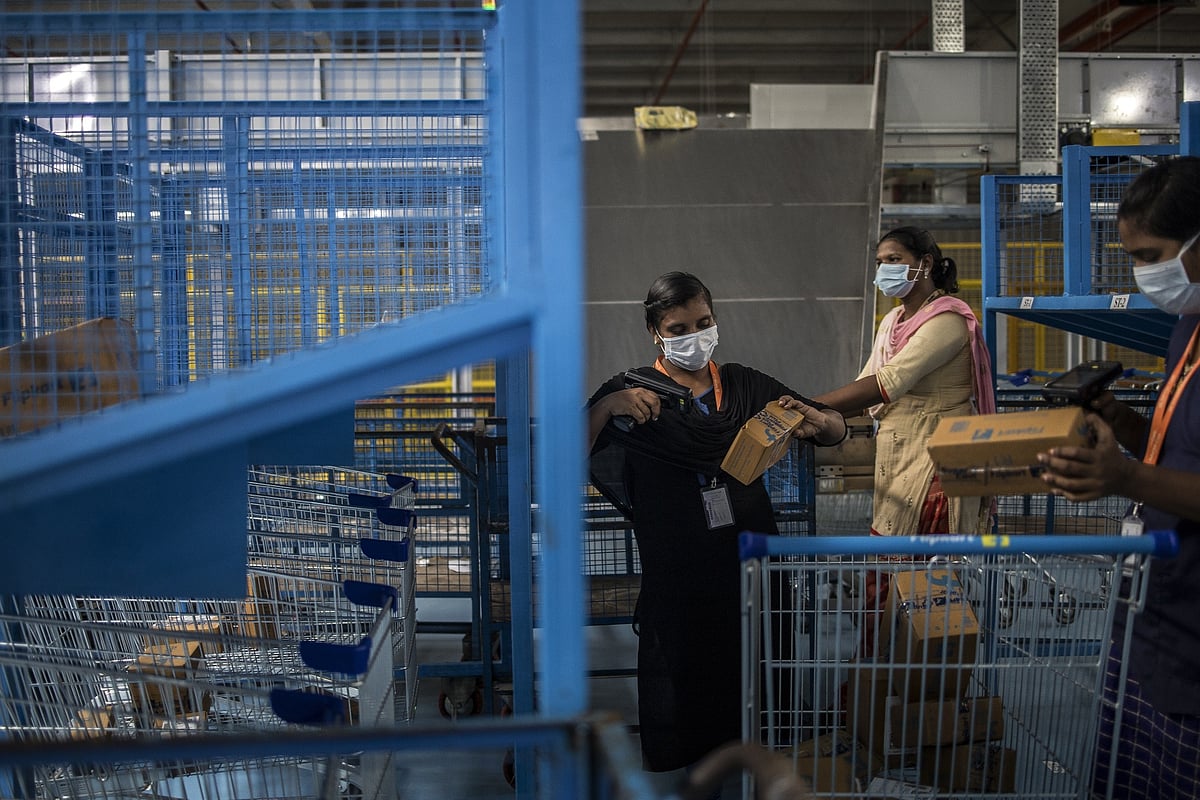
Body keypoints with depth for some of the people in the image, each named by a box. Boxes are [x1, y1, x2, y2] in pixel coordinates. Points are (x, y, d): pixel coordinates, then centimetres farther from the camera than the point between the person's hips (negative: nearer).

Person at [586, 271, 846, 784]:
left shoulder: (746, 386, 9)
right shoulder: (633, 396, 1)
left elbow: (837, 430, 13)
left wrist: (818, 422, -9)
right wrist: (605, 407, -24)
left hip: (751, 564, 3)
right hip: (677, 578, -3)